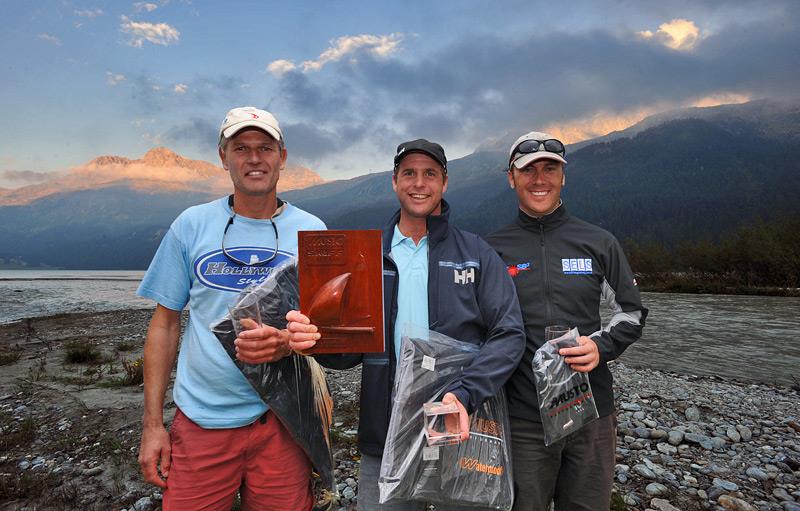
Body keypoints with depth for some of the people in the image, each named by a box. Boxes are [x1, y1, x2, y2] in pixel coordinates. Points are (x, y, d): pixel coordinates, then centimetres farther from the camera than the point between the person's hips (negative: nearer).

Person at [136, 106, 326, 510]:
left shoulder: (311, 232, 0)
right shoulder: (191, 225, 1)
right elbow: (165, 324, 4)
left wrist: (288, 343, -20)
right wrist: (152, 424, 3)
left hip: (280, 420, 0)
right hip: (199, 423, 0)